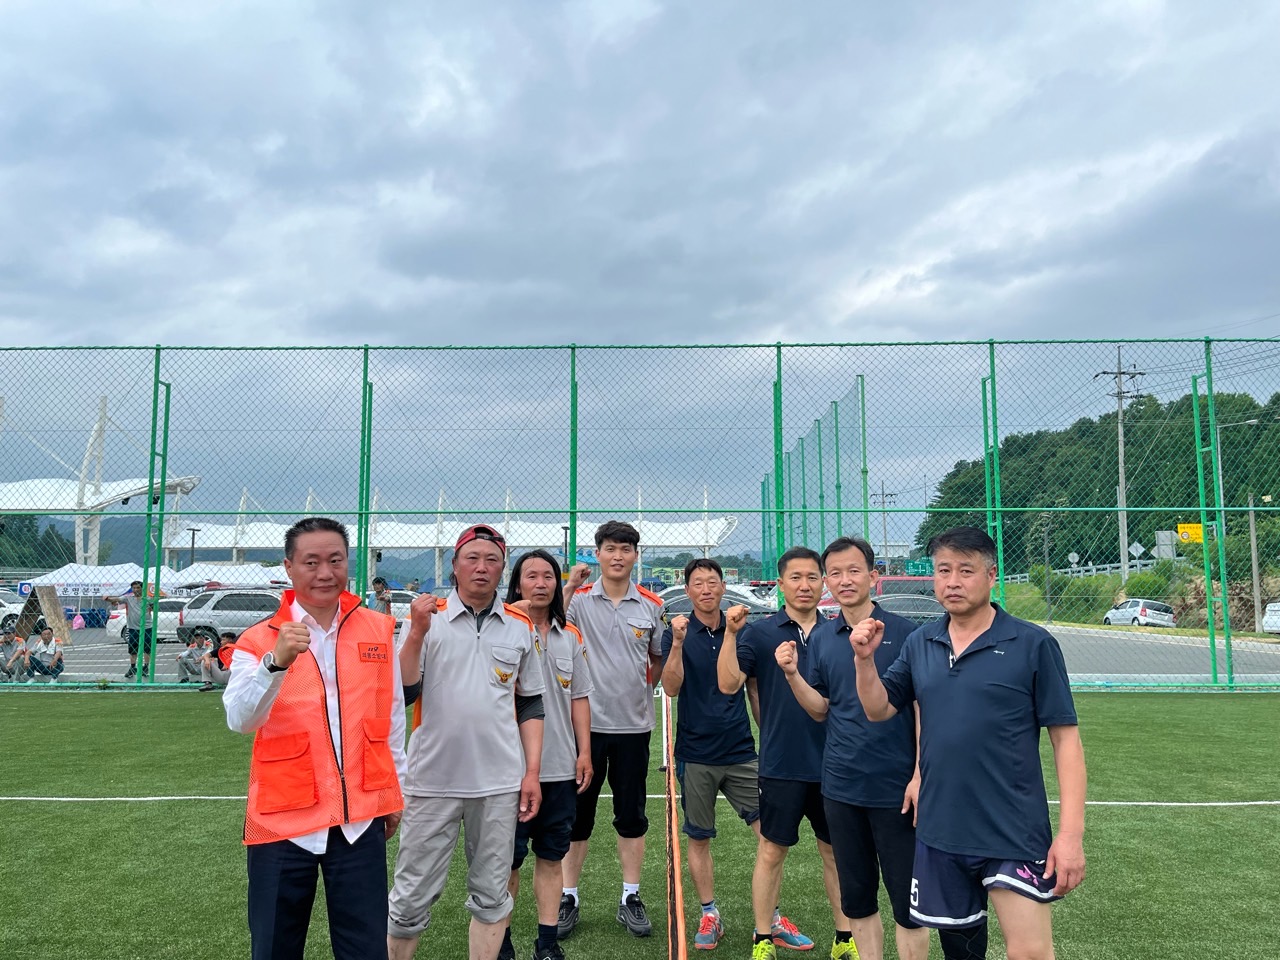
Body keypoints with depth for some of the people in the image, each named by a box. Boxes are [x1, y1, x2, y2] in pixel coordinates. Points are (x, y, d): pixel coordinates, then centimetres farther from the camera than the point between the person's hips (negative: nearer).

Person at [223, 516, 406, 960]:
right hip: (283, 820, -1)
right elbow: (240, 719, -21)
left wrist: (395, 788, 16)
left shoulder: (380, 631, 2)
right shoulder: (258, 641, -5)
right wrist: (276, 661, -37)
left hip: (361, 816, 1)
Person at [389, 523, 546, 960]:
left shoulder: (521, 627, 5)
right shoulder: (426, 617, -2)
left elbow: (530, 704, 11)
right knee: (411, 896, 6)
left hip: (500, 783, 2)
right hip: (433, 780, -2)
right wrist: (417, 633, -19)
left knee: (492, 895, 11)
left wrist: (532, 772, 5)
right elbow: (402, 695, -9)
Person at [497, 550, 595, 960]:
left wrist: (584, 752, 7)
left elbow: (580, 697, 13)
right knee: (509, 857, 7)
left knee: (552, 856, 12)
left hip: (561, 768, 5)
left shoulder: (571, 636, 10)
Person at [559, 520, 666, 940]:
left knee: (632, 814, 10)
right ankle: (569, 898, 23)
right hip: (585, 721, -1)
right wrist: (569, 585, -20)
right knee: (577, 813, 8)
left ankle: (631, 898, 24)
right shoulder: (579, 599, -2)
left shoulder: (652, 606, 3)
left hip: (633, 725, 1)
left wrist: (645, 685, -3)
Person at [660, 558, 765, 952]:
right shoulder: (677, 634, -3)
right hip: (696, 755, -1)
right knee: (699, 839, 9)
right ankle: (709, 915, 26)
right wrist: (678, 643, -28)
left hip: (741, 751, 2)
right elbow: (671, 688, -15)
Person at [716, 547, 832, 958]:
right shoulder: (759, 632, -4)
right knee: (771, 852, 8)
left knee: (836, 852, 14)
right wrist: (731, 633, -24)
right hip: (781, 765, -2)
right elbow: (728, 684, -14)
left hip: (832, 764, 2)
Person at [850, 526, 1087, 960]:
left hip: (1015, 837, -4)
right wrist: (865, 659, -7)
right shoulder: (919, 644, 4)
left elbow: (1066, 738, -7)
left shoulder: (1033, 644, -8)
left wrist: (1071, 831, -13)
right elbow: (878, 709, 11)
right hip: (938, 834, 4)